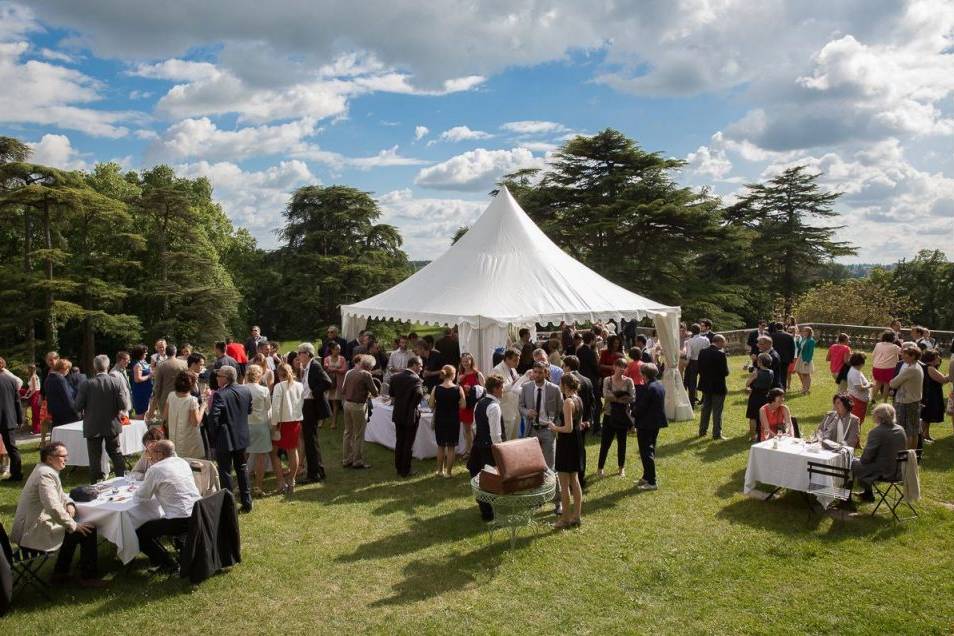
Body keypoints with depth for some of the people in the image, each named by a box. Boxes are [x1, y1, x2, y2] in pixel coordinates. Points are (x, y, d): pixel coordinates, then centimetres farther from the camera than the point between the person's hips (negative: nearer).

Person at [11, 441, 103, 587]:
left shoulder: (44, 470, 11)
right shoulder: (46, 475, -22)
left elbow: (59, 493, 25)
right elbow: (54, 508, -32)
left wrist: (69, 504, 3)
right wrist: (74, 525, -21)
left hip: (30, 528, 11)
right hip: (34, 534, -11)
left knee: (71, 528, 26)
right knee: (88, 532, -10)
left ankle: (60, 573, 28)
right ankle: (88, 577, 0)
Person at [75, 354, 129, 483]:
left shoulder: (87, 385, -13)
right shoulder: (116, 383, -11)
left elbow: (78, 406, -9)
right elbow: (124, 406, -13)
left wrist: (88, 411, 11)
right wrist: (122, 412, 8)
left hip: (93, 427, -1)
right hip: (112, 425, 2)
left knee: (95, 456, 9)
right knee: (115, 452, 17)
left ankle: (96, 482, 13)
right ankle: (122, 478, 20)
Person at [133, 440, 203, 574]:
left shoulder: (155, 469, -7)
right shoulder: (183, 462, 13)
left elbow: (139, 498, 4)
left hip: (181, 520, -8)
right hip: (199, 514, 8)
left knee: (140, 533, 7)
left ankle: (169, 565, 4)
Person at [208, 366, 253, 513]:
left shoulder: (219, 395, -21)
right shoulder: (246, 391, -2)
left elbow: (213, 418, -22)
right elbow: (249, 410, 8)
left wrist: (212, 437, -10)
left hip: (224, 439, -6)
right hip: (242, 437, 6)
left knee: (225, 471, 6)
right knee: (242, 468, 18)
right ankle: (247, 502, 23)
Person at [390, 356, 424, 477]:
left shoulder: (395, 377, -1)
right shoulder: (415, 380, -20)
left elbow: (392, 395, 9)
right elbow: (419, 395, -34)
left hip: (398, 415, 6)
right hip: (411, 416, -6)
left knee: (399, 442, 18)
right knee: (408, 444, 7)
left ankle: (398, 467, 27)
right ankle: (405, 471, 16)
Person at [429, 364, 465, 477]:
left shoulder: (436, 389, -9)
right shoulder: (458, 389, -13)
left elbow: (431, 406, -4)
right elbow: (463, 405, -10)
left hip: (440, 420, 2)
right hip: (453, 420, -2)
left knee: (441, 446, 18)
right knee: (451, 447, 10)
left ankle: (440, 470, 26)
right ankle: (448, 472, 14)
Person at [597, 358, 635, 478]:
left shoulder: (628, 381, -1)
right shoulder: (607, 380, -4)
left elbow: (632, 397, -12)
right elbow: (606, 396, -17)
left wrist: (614, 397, -20)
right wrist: (622, 398, -16)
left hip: (623, 415, 2)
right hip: (610, 415, -2)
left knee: (622, 442, 12)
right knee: (605, 442, 1)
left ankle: (621, 467, 26)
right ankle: (600, 468, 13)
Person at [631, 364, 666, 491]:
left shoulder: (647, 389, -23)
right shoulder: (660, 385, 6)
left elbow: (640, 407, -22)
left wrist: (633, 413, -1)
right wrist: (634, 402, 13)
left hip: (646, 424, -9)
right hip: (657, 422, 9)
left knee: (646, 452, -1)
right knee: (650, 450, 19)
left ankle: (652, 482, 2)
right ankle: (647, 477, 29)